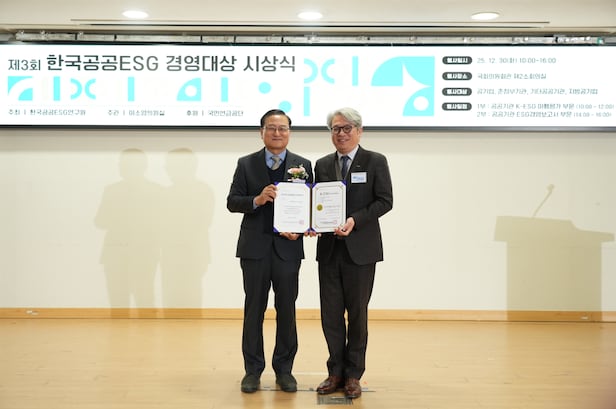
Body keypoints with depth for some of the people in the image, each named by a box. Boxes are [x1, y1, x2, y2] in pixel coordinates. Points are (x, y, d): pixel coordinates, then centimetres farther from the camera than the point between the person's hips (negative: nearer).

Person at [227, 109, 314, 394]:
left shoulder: (303, 165, 5)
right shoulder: (246, 164, 4)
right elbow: (232, 202, -1)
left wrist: (299, 229, -14)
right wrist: (257, 200, -19)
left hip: (288, 246, 0)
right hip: (255, 246, 0)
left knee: (286, 309, 6)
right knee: (254, 308, 6)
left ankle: (284, 369, 18)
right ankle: (253, 370, 15)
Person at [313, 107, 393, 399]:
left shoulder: (375, 162, 0)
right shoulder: (322, 165, 11)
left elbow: (385, 201, -6)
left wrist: (354, 220, -18)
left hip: (360, 249, -3)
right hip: (329, 248, 3)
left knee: (357, 313, 5)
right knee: (330, 314, 5)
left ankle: (353, 375, 16)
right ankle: (336, 372, 17)